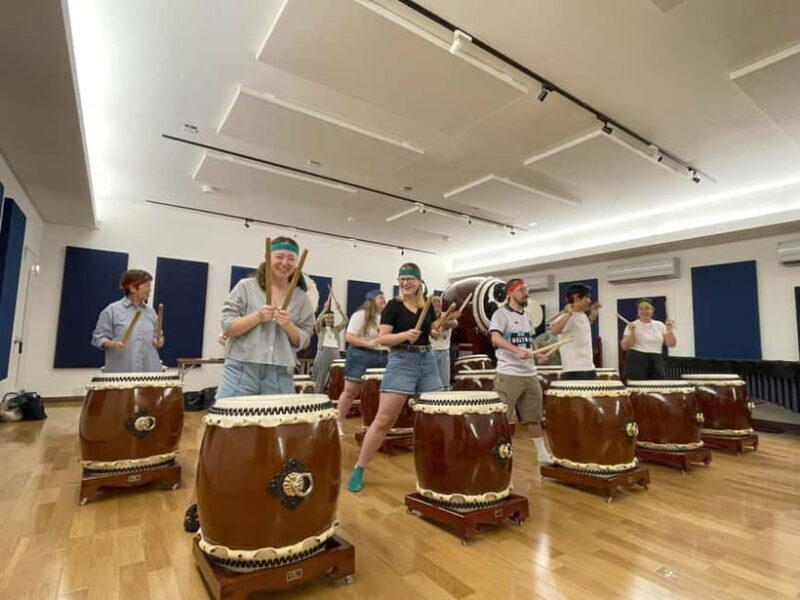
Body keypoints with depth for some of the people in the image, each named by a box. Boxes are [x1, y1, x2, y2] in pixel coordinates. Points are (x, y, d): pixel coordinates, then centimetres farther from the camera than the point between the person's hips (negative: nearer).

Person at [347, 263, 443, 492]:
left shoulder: (428, 305, 9)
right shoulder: (393, 305, -5)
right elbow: (382, 338, -11)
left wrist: (439, 331, -2)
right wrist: (405, 335, -26)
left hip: (427, 361, 5)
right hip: (401, 362, -5)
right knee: (383, 419, -5)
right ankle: (359, 470, 8)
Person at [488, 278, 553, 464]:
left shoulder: (526, 317, 16)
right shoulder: (501, 314, -8)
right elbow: (495, 338, -24)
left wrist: (537, 354, 8)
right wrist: (517, 351, -36)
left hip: (530, 374, 8)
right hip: (509, 374, -7)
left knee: (533, 416, 17)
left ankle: (542, 453, 31)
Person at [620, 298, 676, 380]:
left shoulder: (660, 325, 11)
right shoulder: (632, 326, -2)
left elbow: (671, 344, 8)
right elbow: (625, 347, -8)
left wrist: (669, 329, -6)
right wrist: (632, 332, -19)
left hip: (656, 361, 4)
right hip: (636, 361, -4)